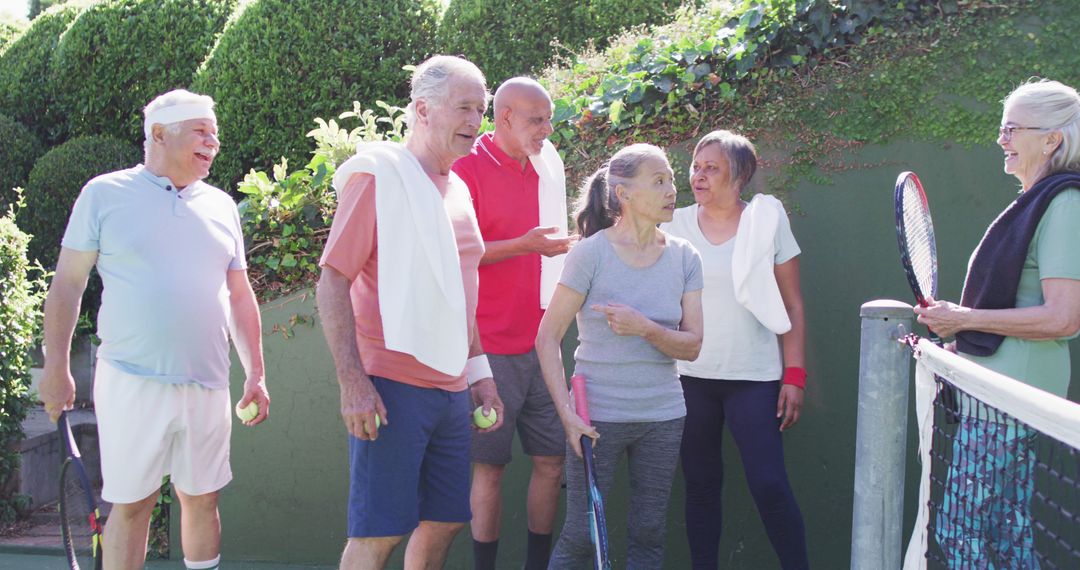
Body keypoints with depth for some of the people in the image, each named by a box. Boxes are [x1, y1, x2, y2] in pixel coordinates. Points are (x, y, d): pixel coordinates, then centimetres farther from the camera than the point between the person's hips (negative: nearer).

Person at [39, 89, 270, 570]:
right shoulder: (105, 194, 2)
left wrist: (256, 375, 11)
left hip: (207, 386, 4)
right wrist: (56, 368, -3)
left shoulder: (221, 205, 13)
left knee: (202, 500, 9)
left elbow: (239, 295, 16)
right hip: (131, 382, -4)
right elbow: (67, 283, 2)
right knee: (130, 504, 1)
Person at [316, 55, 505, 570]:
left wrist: (479, 373, 18)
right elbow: (332, 284, -12)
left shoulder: (457, 191, 16)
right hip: (391, 387, -8)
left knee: (445, 521, 11)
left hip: (451, 388, 8)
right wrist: (353, 383, -19)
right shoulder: (378, 175, -7)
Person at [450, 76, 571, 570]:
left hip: (540, 342, 6)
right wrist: (522, 245, -19)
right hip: (491, 347, -6)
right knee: (490, 466, 0)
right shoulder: (468, 167, -8)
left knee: (551, 460, 7)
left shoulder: (545, 168, 12)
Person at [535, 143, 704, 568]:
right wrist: (567, 412, -15)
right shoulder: (591, 253, -10)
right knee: (581, 536, 0)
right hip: (598, 416, -4)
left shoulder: (684, 257, 2)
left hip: (663, 416, 4)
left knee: (649, 534, 10)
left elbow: (691, 346, 1)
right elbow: (548, 337, -8)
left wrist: (645, 328, -19)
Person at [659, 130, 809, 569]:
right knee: (701, 484, 8)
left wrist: (795, 377, -5)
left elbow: (791, 306, 1)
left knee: (770, 486, -7)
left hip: (754, 379, -2)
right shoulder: (675, 226, 3)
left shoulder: (767, 222, 0)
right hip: (691, 379, 2)